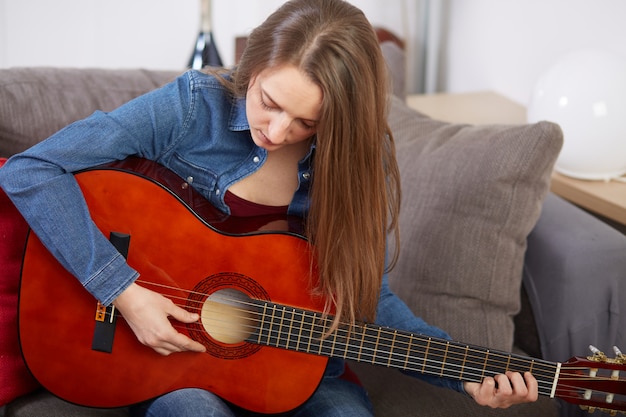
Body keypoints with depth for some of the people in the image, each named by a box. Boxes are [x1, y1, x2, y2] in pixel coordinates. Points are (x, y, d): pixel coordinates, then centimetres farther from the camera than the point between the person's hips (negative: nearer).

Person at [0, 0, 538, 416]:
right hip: (175, 355, -2)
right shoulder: (193, 108, -15)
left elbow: (367, 298, 2)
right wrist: (124, 291, -22)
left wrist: (467, 374, -10)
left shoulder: (357, 159, -6)